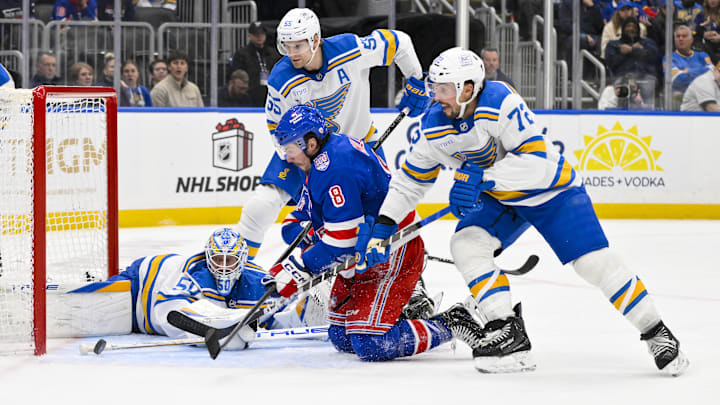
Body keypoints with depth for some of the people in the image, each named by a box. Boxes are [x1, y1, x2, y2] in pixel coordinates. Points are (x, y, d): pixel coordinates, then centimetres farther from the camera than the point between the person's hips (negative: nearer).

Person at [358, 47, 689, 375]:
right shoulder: (435, 127, -12)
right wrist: (382, 228, -6)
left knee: (594, 261, -12)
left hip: (551, 187, -6)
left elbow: (536, 162, -35)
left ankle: (655, 332, 3)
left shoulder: (501, 104, -31)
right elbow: (410, 179, 0)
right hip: (499, 200, 6)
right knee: (465, 245, -18)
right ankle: (508, 332, -13)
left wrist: (481, 178, -43)